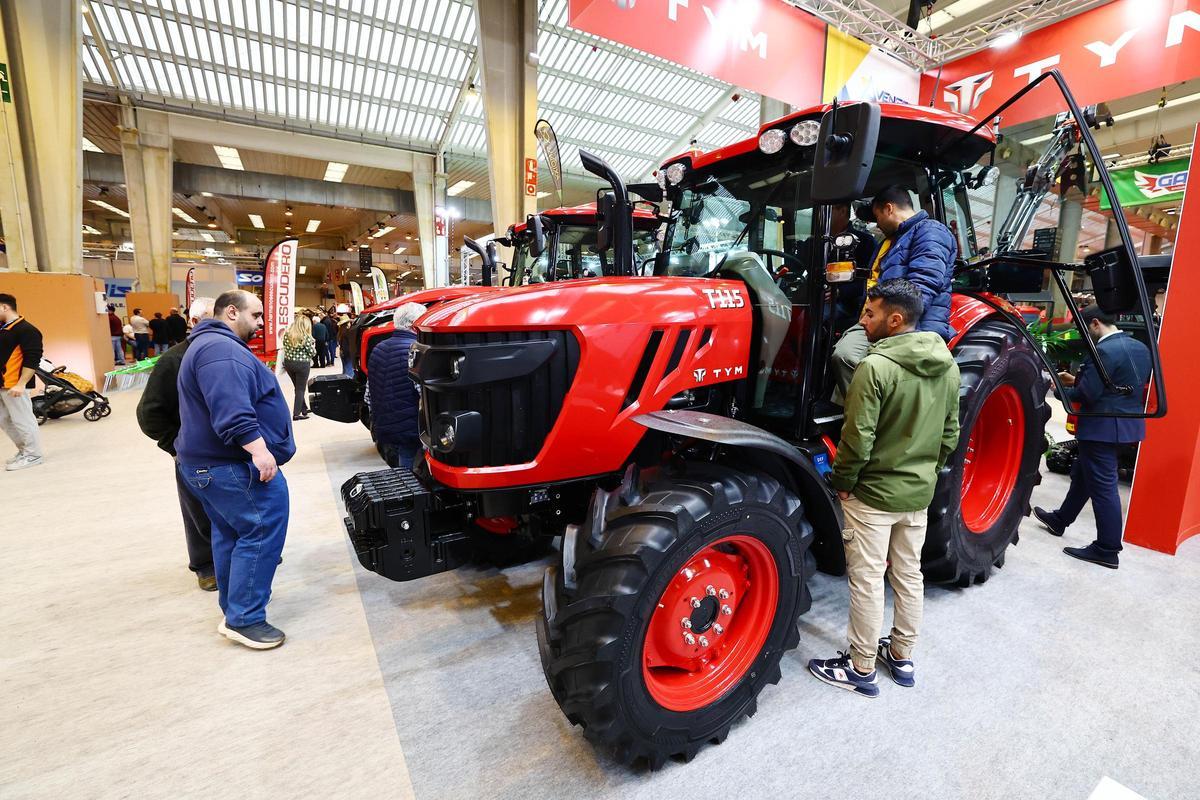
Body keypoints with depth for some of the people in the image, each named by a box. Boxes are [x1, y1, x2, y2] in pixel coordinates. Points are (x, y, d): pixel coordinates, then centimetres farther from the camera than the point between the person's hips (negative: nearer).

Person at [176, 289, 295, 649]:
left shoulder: (209, 345, 21)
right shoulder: (221, 349, -17)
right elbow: (231, 411, -29)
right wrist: (258, 449, -31)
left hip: (207, 463, 12)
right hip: (232, 465, -12)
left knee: (231, 533, 18)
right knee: (263, 529, -8)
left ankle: (233, 611, 30)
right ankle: (245, 618, -3)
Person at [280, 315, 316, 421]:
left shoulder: (287, 334, 0)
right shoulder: (306, 337, -16)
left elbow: (285, 349, 6)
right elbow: (312, 352, -10)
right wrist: (313, 344, 8)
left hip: (288, 363, 6)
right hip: (302, 364, -5)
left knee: (297, 387, 20)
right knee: (301, 389, 6)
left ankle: (304, 409, 31)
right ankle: (296, 413, 7)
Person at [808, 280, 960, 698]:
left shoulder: (875, 367, -22)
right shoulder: (947, 367, 2)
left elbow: (858, 439, -23)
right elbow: (950, 433, 10)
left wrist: (842, 482, -8)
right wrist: (926, 472, 20)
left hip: (873, 493, -7)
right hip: (919, 494, 8)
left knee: (867, 581, 5)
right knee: (909, 575, 19)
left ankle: (861, 669, 20)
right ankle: (902, 656, 37)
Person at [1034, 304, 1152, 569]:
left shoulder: (1104, 351, -20)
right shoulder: (1139, 347, 10)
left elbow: (1086, 395, -22)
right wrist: (1077, 380, 14)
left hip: (1103, 427, -10)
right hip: (1125, 423, 10)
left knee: (1102, 486, -2)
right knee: (1083, 474, 22)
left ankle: (1107, 550, 7)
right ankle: (1060, 520, 37)